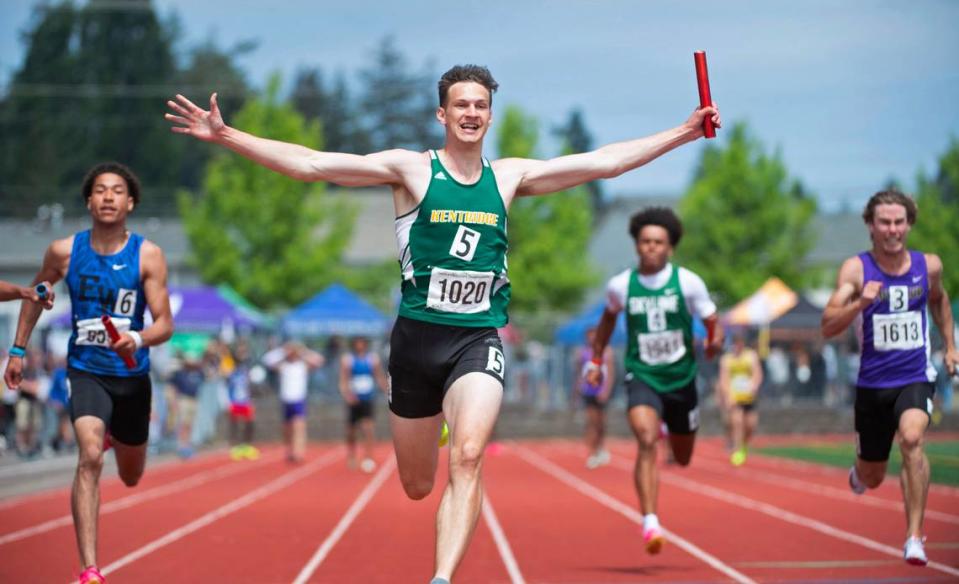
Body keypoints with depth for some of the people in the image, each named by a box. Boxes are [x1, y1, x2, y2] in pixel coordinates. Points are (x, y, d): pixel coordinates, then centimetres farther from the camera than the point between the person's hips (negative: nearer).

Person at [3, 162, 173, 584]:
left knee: (131, 477, 20)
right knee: (90, 456, -27)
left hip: (132, 375, 2)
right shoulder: (65, 252, -6)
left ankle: (117, 434, 60)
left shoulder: (148, 256, -9)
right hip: (86, 371, -1)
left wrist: (137, 339, -32)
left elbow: (165, 324, -11)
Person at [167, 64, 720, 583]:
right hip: (418, 336, 0)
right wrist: (225, 135, -15)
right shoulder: (411, 169, -2)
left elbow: (604, 161, 8)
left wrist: (684, 133, 6)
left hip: (479, 339, 0)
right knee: (416, 487, 11)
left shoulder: (509, 176, 7)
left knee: (468, 457, -25)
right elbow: (311, 163, -8)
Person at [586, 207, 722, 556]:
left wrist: (715, 340, -23)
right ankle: (650, 523, -28)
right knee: (647, 441, -27)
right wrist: (596, 360, 19)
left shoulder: (688, 283, -7)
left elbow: (713, 323, -1)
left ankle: (670, 431, 56)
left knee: (682, 459, 16)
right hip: (642, 378, -1)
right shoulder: (621, 285, -2)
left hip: (681, 378, 1)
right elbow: (608, 318, 18)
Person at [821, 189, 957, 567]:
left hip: (915, 377, 0)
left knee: (912, 438, -31)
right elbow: (828, 328, -18)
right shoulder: (856, 269, -9)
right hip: (873, 382, 0)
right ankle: (859, 475, 55)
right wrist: (860, 302, -33)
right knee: (872, 478, 14)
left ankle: (914, 536, -25)